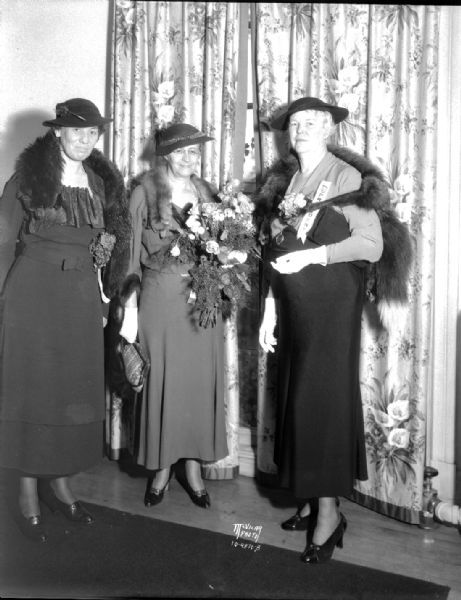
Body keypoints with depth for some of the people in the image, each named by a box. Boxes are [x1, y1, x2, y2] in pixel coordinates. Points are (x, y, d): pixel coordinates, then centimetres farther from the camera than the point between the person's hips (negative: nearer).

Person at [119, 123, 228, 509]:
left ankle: (194, 466, 20)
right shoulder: (145, 192, -1)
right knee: (162, 379, 3)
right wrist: (130, 307, -7)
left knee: (201, 380, 6)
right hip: (161, 297, -3)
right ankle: (162, 466, 20)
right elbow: (132, 250, -3)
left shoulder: (205, 192, 10)